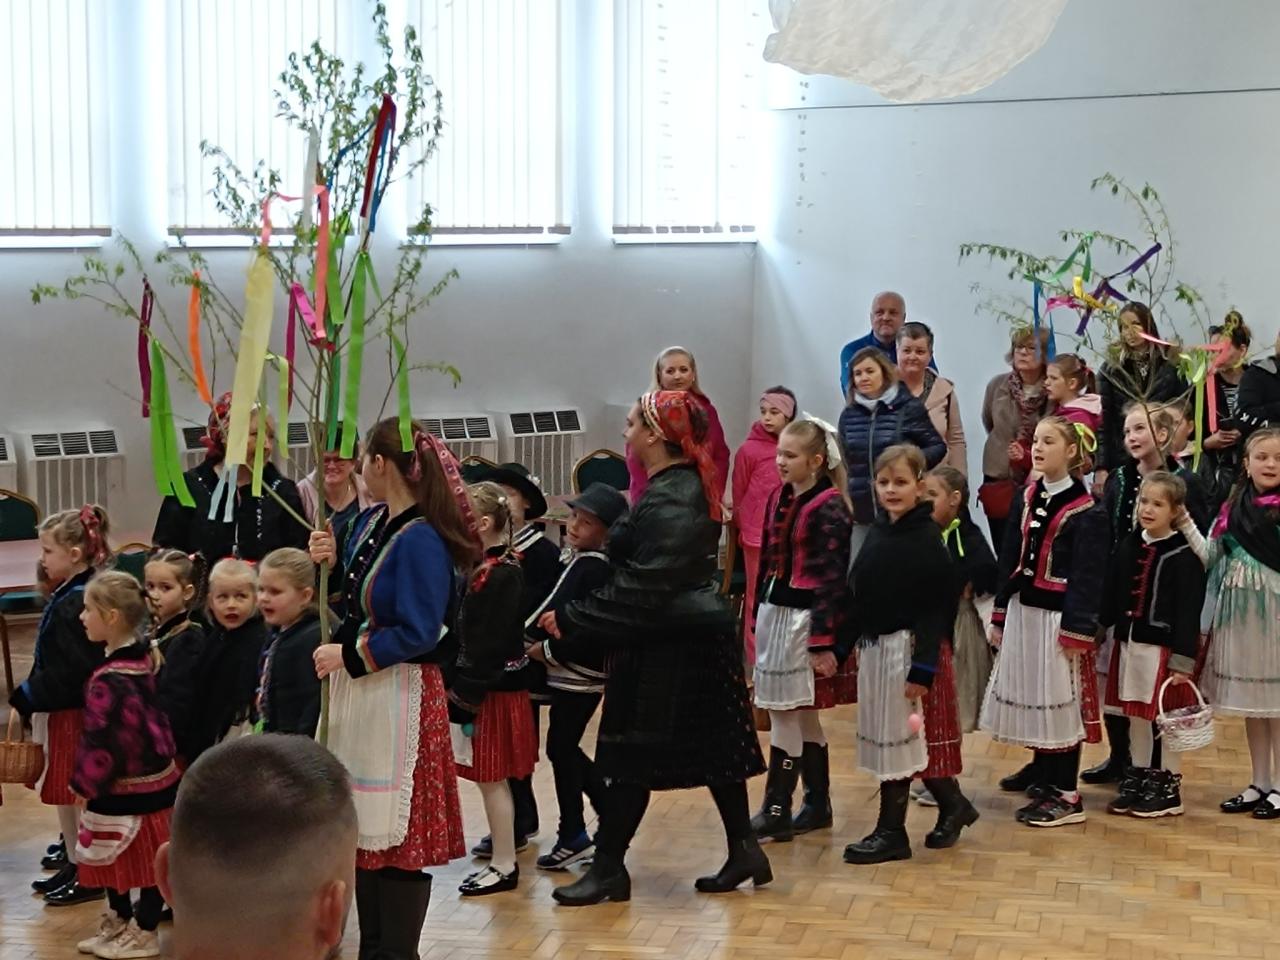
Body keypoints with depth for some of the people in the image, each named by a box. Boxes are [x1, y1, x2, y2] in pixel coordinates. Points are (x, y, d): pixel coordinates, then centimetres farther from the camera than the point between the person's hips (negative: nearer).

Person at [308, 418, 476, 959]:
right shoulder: (370, 521, 6)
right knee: (363, 823, 17)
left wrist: (346, 656, -15)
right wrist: (333, 563, 1)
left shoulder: (421, 539, -20)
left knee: (397, 831, 0)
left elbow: (417, 635, -22)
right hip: (358, 689, 9)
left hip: (398, 696, -9)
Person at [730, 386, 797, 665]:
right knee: (759, 601, 6)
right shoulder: (749, 450, -7)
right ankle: (757, 661, 13)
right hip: (758, 537, -3)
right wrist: (744, 527, 9)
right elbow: (739, 496, 2)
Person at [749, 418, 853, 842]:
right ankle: (818, 805, 24)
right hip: (774, 612, 8)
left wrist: (822, 641, -18)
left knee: (784, 714, -4)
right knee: (801, 715, 14)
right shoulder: (779, 497, 10)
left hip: (804, 618, -8)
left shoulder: (828, 509, -13)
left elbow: (832, 580, -16)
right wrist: (757, 615, 16)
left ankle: (776, 812, 2)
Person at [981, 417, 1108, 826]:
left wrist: (1076, 632, -16)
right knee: (1028, 691, 16)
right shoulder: (1027, 498, 8)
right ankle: (1042, 767, 36)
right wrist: (1000, 615, 11)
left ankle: (1066, 794, 3)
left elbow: (1087, 576, -13)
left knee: (1059, 697, -3)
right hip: (1023, 609, 7)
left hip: (1057, 614, -7)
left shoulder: (1085, 511, -12)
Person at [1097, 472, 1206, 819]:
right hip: (1130, 643, 6)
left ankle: (1169, 788, 14)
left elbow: (1189, 611, -14)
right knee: (1135, 714, 15)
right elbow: (1111, 597, 11)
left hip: (1164, 647, -6)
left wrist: (1183, 659, -17)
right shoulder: (1127, 547, 7)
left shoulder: (1184, 556, -12)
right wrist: (1100, 631, 10)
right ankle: (1138, 780, 27)